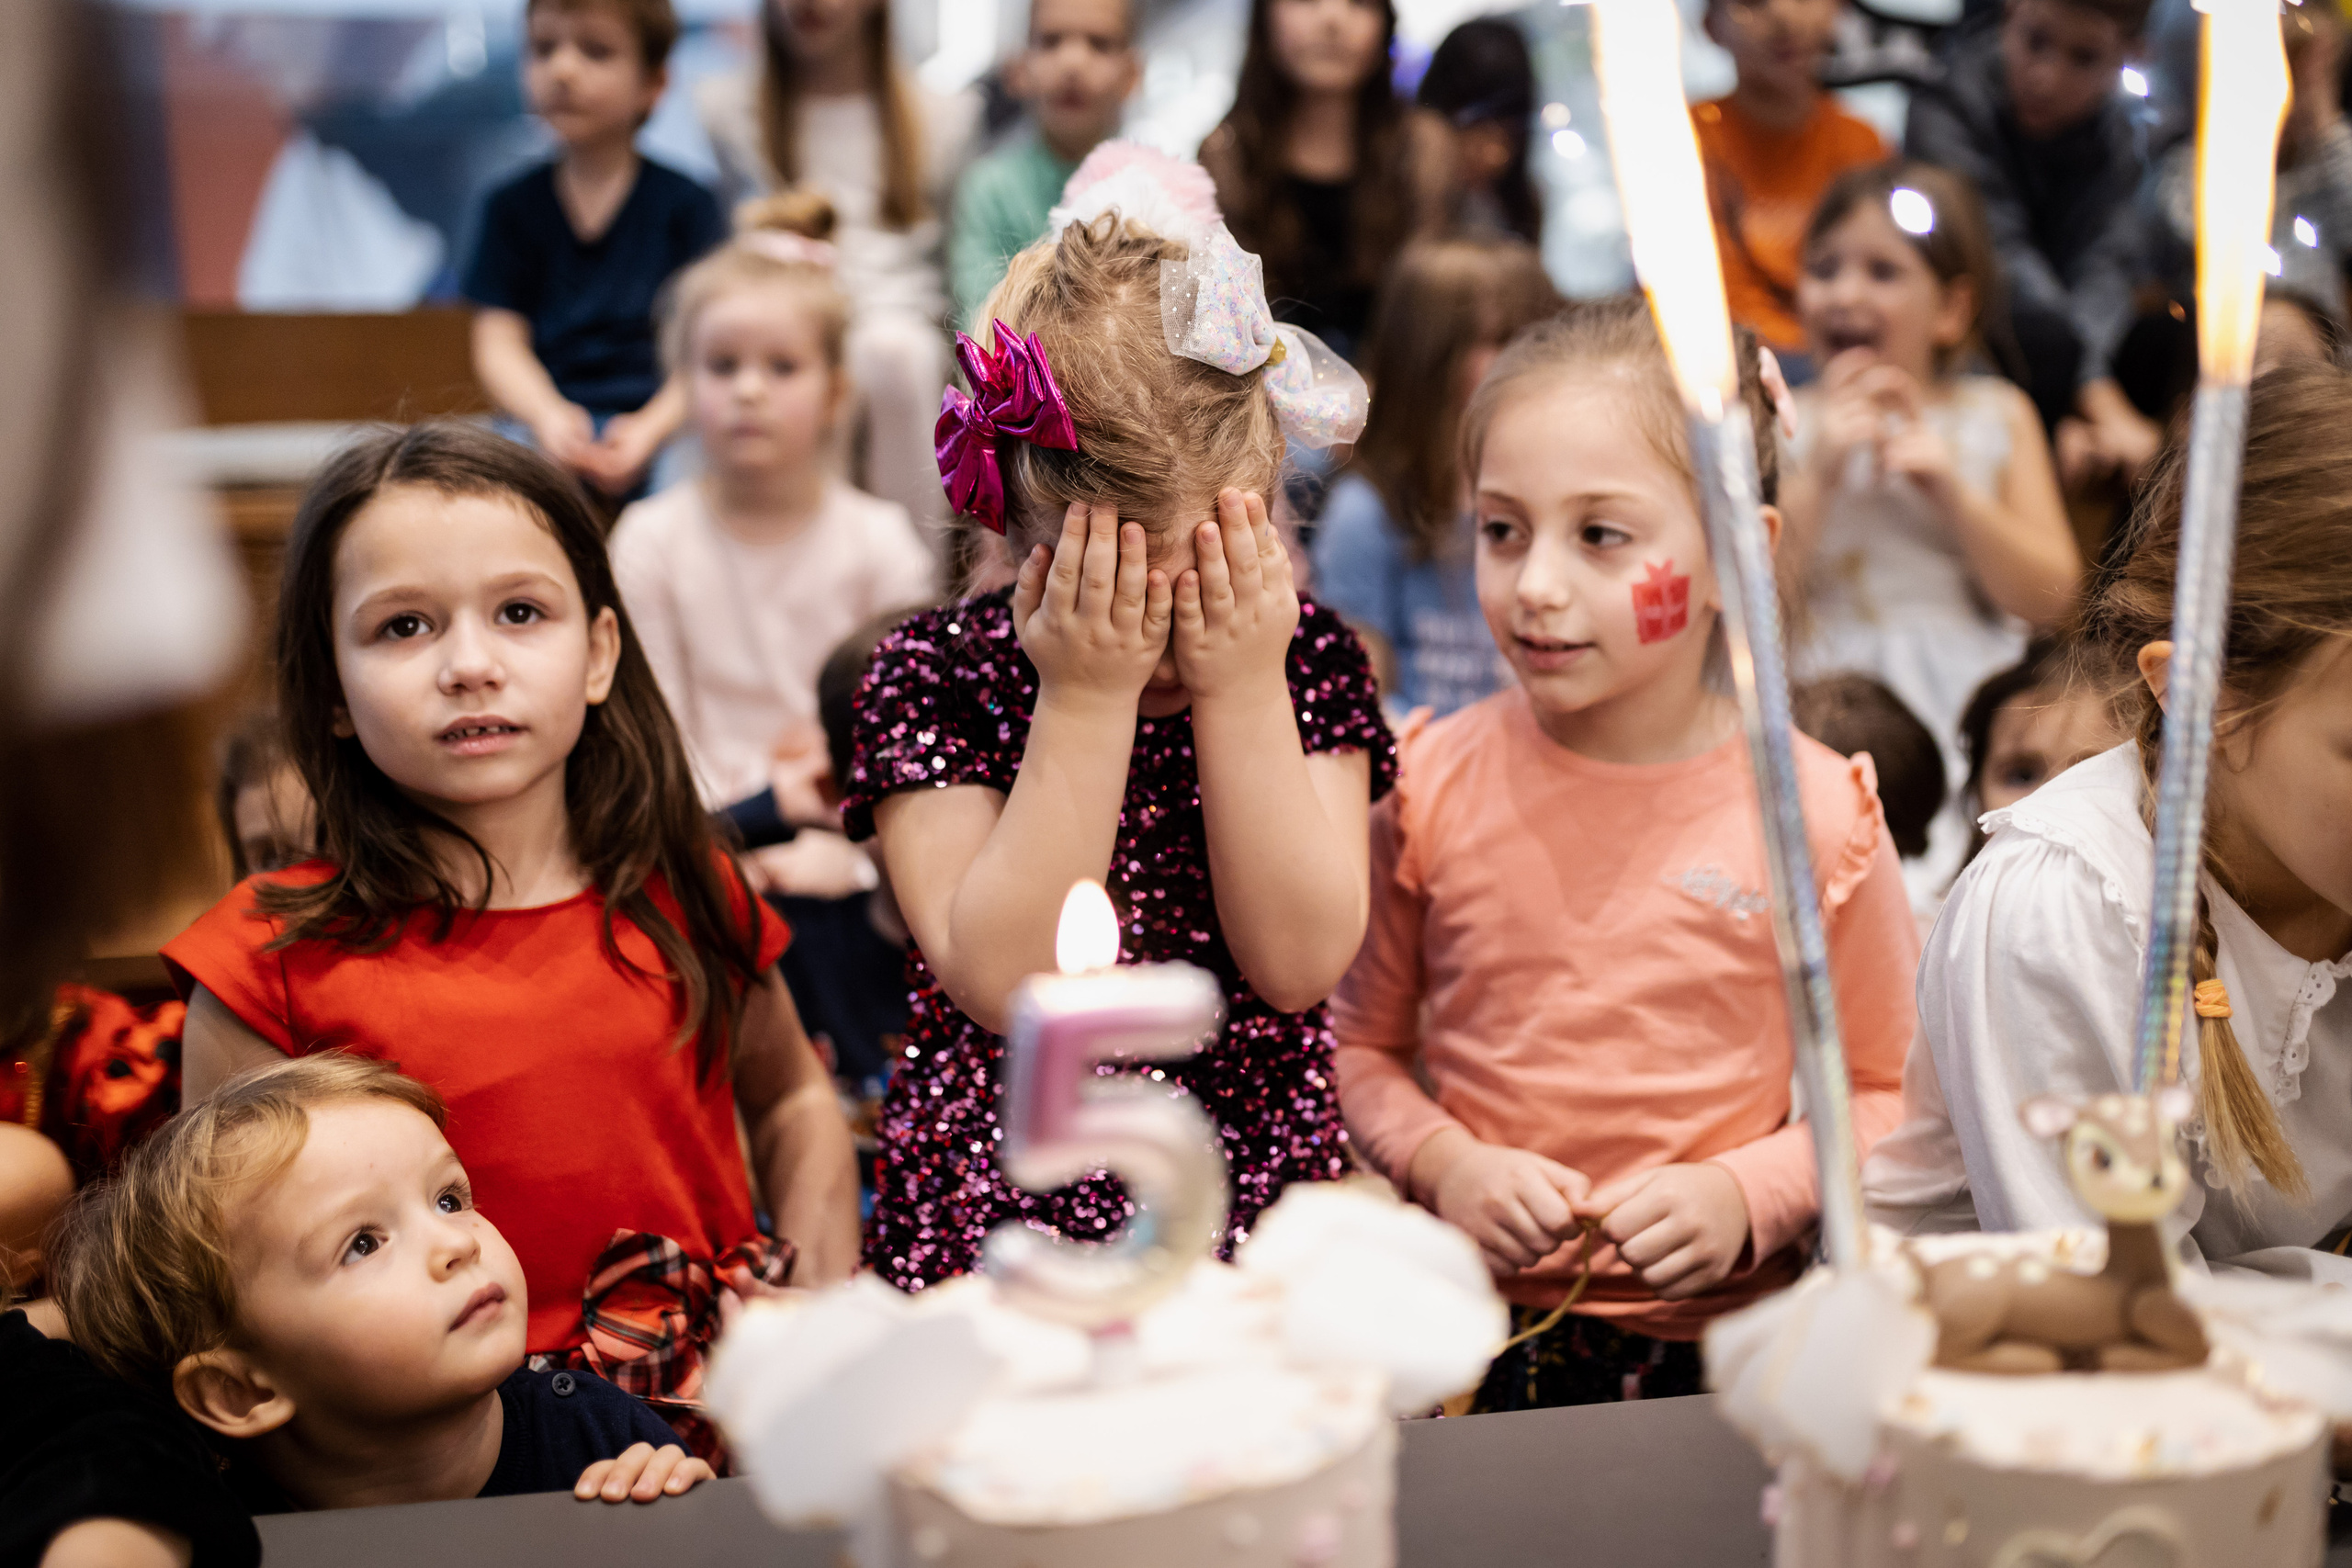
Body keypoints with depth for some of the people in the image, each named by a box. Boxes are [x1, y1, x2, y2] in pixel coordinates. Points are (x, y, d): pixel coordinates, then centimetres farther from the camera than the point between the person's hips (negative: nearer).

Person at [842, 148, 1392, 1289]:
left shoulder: (1307, 656, 2)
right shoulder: (933, 674, -3)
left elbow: (1299, 964, -7)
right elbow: (1000, 980, -14)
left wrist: (1244, 687, -12)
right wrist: (1085, 700, -17)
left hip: (1260, 1201, 2)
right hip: (996, 1218, -1)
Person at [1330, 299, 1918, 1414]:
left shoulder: (1814, 813, -6)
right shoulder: (1433, 782, -1)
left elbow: (1888, 1090, 5)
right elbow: (1362, 1046, 10)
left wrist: (1747, 1196, -9)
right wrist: (1441, 1164, -7)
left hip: (1716, 1342, -1)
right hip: (1468, 1330, 1)